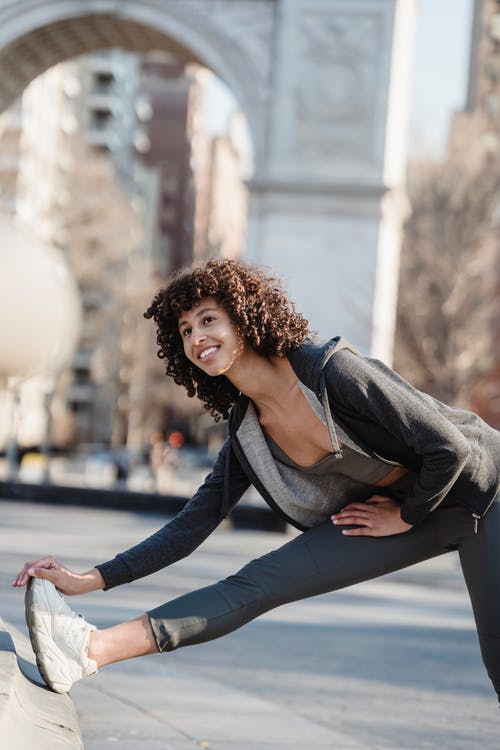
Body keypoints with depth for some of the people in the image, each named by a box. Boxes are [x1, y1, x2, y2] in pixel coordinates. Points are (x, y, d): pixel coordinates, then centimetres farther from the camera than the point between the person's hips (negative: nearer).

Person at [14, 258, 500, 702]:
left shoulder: (332, 369, -26)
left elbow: (452, 449, -25)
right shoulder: (246, 434, -4)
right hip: (392, 504, 5)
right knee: (260, 582, -10)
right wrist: (89, 580, -9)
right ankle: (92, 648, -19)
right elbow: (189, 528, -1)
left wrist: (404, 516, -11)